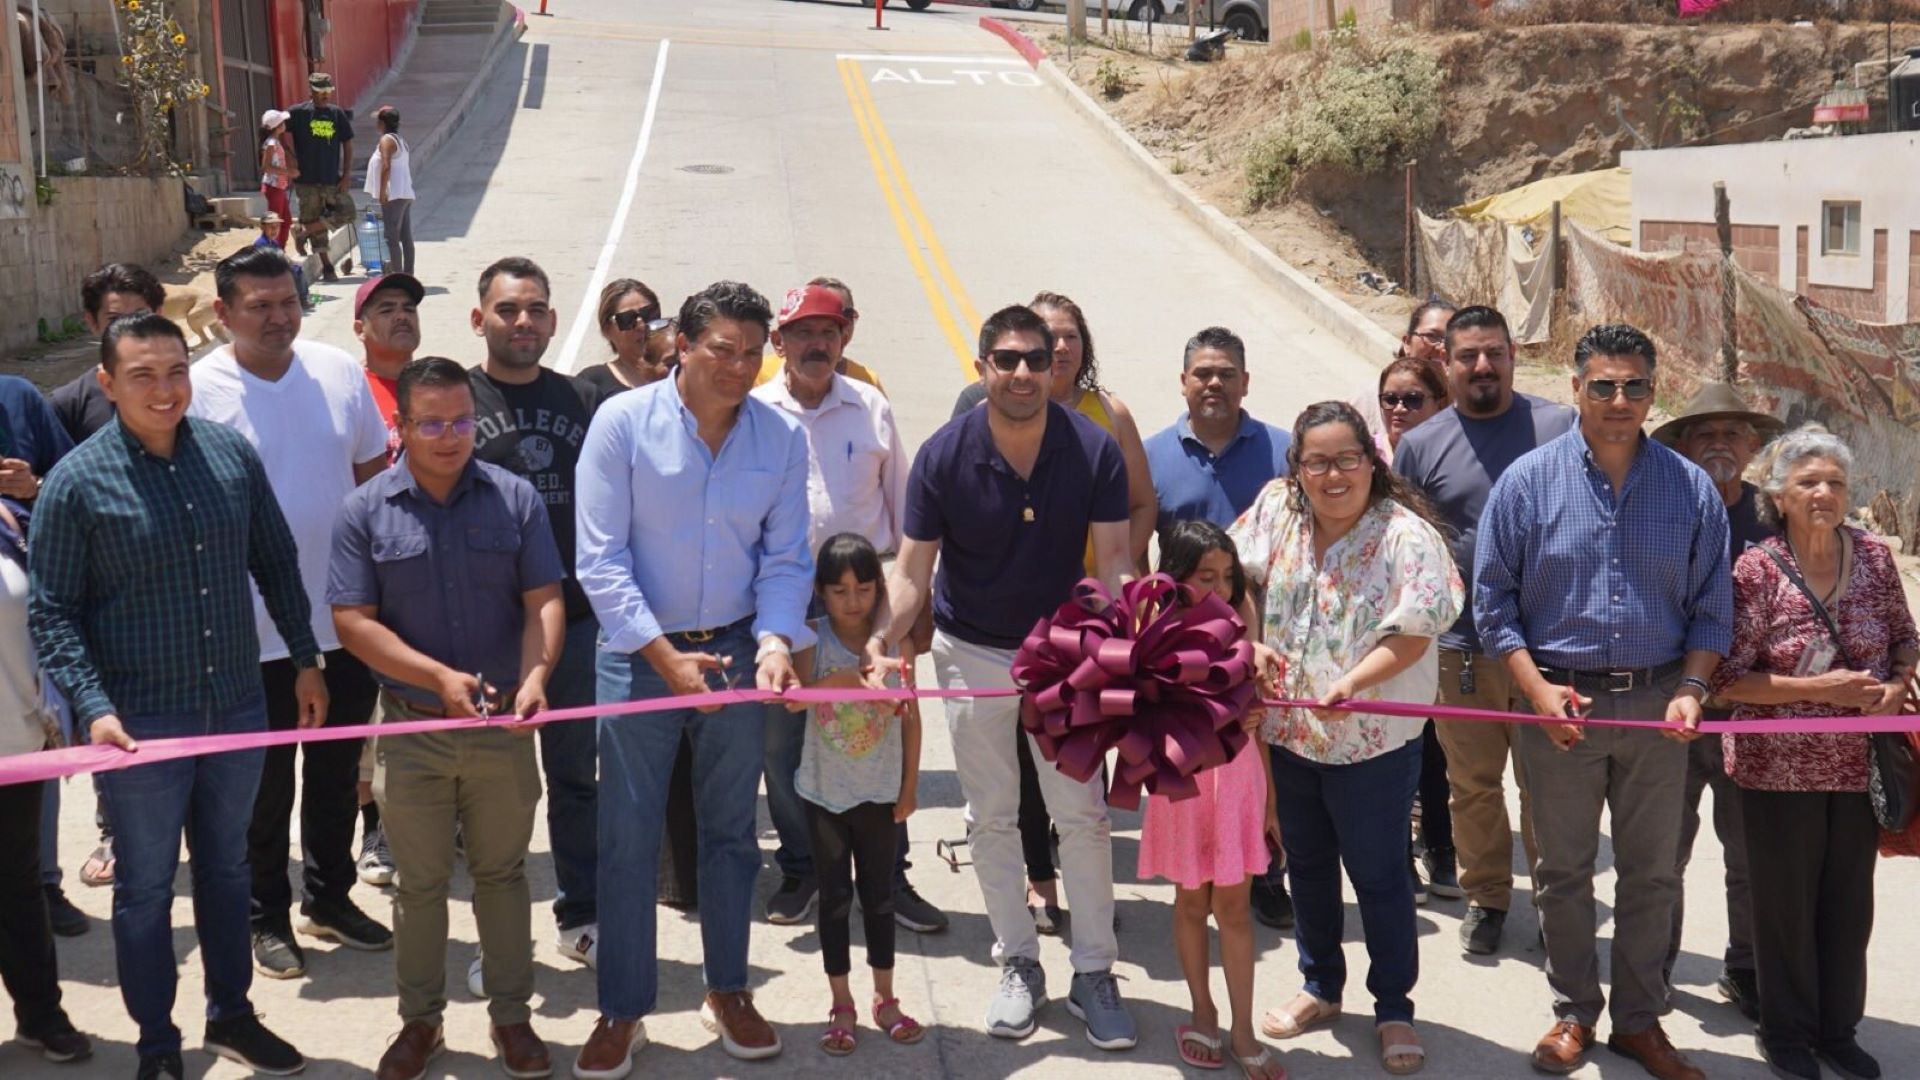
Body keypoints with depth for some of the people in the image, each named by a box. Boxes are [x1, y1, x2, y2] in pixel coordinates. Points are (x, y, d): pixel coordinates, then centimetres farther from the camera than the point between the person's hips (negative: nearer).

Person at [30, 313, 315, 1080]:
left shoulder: (232, 454, -1)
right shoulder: (77, 482, -11)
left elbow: (276, 563, 9)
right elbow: (52, 611, -8)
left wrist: (305, 658, 9)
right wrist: (92, 706, -19)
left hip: (238, 708, 4)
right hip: (141, 722, -3)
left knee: (226, 868, 19)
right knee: (145, 887, 10)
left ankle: (231, 1016, 36)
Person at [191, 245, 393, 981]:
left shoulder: (339, 371, -1)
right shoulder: (200, 391, -12)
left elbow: (374, 471, 10)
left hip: (347, 617, 4)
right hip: (258, 631, -4)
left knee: (338, 773, 18)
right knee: (267, 783, 10)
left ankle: (330, 898, 36)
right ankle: (267, 918, 27)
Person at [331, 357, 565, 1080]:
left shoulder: (515, 498, -1)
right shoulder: (366, 512, -5)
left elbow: (544, 600, -3)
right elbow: (354, 621, -8)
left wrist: (535, 674, -21)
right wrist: (439, 677, -19)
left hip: (503, 726, 1)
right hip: (413, 729, -1)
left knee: (502, 873, 13)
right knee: (419, 882, 12)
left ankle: (511, 1014, 27)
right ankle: (420, 1019, 28)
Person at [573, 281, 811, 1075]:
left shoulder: (782, 437, -2)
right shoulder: (623, 421, -10)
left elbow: (786, 557, 4)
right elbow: (601, 558, -11)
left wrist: (775, 637, -14)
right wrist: (665, 656, -17)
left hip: (735, 650, 3)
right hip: (640, 653, -2)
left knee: (731, 830, 14)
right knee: (628, 838, 3)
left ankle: (727, 991, 31)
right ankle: (622, 1011, 17)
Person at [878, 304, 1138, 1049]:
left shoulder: (1094, 450, -16)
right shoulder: (943, 456, -17)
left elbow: (1112, 558, -15)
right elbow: (913, 570, -16)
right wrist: (887, 633, -34)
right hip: (973, 652, 0)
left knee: (1083, 813, 1)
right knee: (991, 816, 10)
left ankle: (1094, 973, 14)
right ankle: (1018, 965, 25)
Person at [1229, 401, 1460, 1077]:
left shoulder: (1406, 536, -16)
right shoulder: (1276, 509, -2)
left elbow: (1412, 635, -19)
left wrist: (1349, 685, -30)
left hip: (1373, 741, -5)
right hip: (1288, 730, 5)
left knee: (1378, 875, 7)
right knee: (1306, 865, 20)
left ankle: (1394, 1010, 25)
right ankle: (1321, 989, 39)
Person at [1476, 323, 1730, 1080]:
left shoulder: (1691, 489, 1)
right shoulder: (1527, 483, -4)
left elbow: (1711, 608, 4)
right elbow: (1494, 600, -3)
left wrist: (1691, 689, -10)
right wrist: (1538, 690, -13)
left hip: (1657, 704, 2)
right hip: (1559, 704, -1)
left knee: (1652, 872, 11)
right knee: (1563, 869, 10)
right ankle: (1574, 1013, 26)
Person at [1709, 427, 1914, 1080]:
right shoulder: (1757, 570, -13)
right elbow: (1729, 680, -13)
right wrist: (1821, 689, -21)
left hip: (1862, 763, 4)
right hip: (1781, 768, -4)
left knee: (1849, 901, 14)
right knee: (1786, 903, 9)